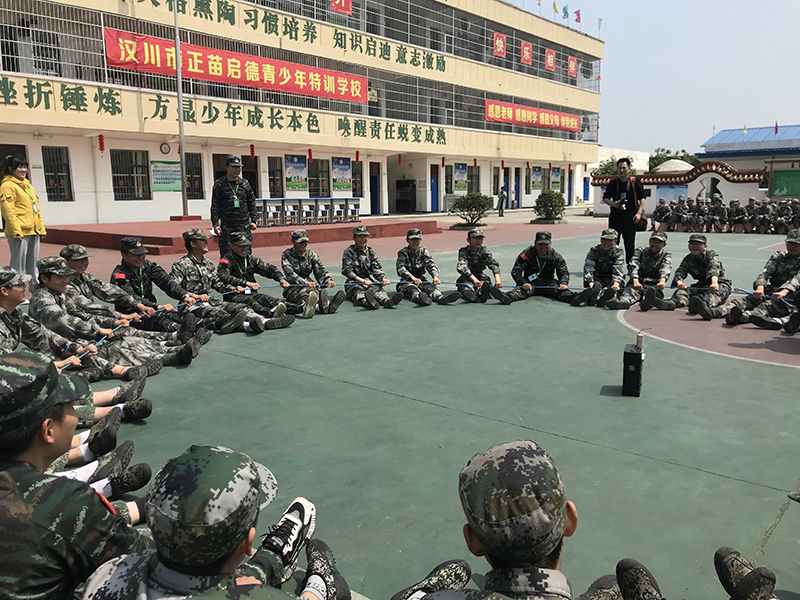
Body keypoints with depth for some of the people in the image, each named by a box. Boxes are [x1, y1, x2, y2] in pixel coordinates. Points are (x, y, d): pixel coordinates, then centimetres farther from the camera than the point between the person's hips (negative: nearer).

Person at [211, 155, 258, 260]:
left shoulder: (245, 183, 10)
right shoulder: (219, 184, 1)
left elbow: (252, 203, 15)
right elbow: (215, 206, -1)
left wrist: (253, 220, 7)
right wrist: (215, 224, -9)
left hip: (244, 226, 3)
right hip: (227, 227, -2)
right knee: (226, 254, -3)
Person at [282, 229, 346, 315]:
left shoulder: (311, 254, 12)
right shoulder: (287, 255, -3)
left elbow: (320, 270, -1)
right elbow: (290, 274, -20)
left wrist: (328, 280, -25)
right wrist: (305, 282, -39)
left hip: (310, 285, 4)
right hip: (293, 288, -4)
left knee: (319, 292, -32)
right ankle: (318, 305, -70)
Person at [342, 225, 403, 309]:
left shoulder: (371, 252, 15)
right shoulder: (349, 252, 1)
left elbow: (377, 269, 8)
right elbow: (347, 271, -10)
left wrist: (383, 278, -17)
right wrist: (363, 281, -24)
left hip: (370, 281, 3)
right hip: (354, 283, -3)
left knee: (377, 288, -31)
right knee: (358, 292, -37)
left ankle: (386, 300, -65)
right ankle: (365, 301, -73)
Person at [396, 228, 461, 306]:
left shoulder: (424, 251, 9)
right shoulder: (403, 253, -2)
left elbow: (431, 265, -4)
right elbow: (400, 269, -19)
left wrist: (435, 276, -29)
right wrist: (412, 278, -40)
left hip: (421, 280, 4)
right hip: (406, 282, -3)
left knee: (431, 286, -29)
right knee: (412, 290, -36)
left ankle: (440, 297, -62)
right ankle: (419, 299, -72)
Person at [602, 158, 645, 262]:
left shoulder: (636, 183, 3)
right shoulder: (613, 183, 10)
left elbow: (642, 199, 3)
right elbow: (605, 198, 14)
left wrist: (639, 213, -10)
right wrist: (613, 204, -7)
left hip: (630, 218, -2)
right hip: (615, 217, 2)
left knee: (630, 245, 3)